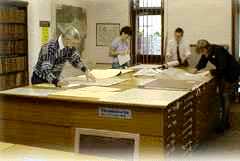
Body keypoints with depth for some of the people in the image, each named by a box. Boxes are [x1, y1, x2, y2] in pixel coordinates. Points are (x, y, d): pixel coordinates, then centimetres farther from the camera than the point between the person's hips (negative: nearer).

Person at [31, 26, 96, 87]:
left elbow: (75, 59, 11)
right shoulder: (51, 48, -28)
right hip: (40, 80, -6)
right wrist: (57, 82, -52)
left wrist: (86, 71, -4)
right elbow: (45, 70, -35)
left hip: (54, 79, 6)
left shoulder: (70, 47, -8)